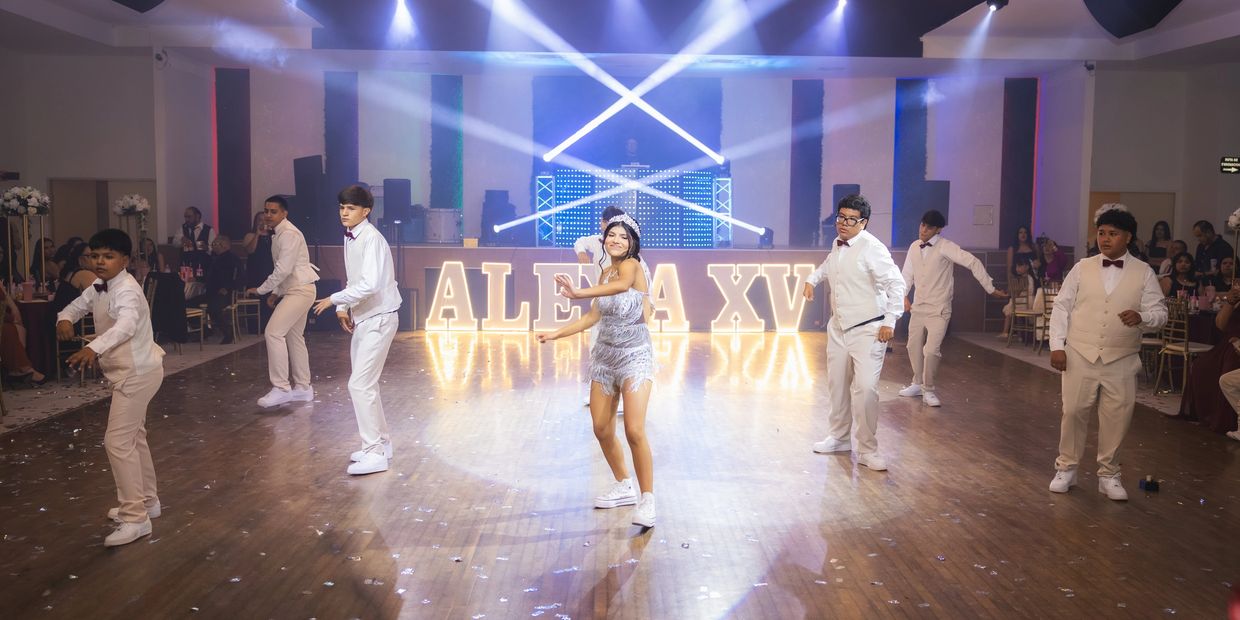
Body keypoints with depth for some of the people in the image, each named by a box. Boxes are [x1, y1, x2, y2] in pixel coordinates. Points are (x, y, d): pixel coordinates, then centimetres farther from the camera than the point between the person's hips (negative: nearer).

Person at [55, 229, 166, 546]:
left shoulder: (127, 289, -24)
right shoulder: (98, 288, 6)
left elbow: (127, 324, -42)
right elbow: (77, 305, 16)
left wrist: (94, 348, -58)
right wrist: (65, 319, -9)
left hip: (138, 372, -11)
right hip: (127, 372, 11)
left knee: (117, 441, -11)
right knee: (134, 437, 21)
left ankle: (135, 518, -5)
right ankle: (146, 501, 37)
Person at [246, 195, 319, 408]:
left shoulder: (289, 234, -16)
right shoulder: (279, 234, 15)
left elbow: (283, 269, -22)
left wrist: (261, 289, -14)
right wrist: (275, 293, 15)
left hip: (300, 290, -11)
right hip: (295, 290, 11)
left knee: (273, 332, -16)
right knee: (294, 337, 14)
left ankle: (281, 388, -12)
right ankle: (303, 388, 21)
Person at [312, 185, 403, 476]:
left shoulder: (371, 239, -18)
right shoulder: (350, 238, 9)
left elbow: (369, 284, -27)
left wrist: (334, 299, -18)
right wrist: (344, 308, 6)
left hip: (379, 319, -9)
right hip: (363, 318, 9)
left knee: (360, 385, -11)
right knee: (365, 384, 16)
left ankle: (375, 453, -3)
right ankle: (380, 443, 29)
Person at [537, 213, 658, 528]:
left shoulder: (632, 266, -13)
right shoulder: (606, 272, 10)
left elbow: (622, 285, -39)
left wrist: (579, 293, -52)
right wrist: (556, 334, 14)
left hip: (634, 356, -7)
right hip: (605, 355, 7)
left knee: (634, 431, -16)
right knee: (601, 429, 9)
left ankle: (647, 499, -4)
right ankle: (624, 487, 28)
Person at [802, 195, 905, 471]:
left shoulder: (871, 248, -17)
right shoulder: (838, 245, 8)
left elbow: (896, 283, -19)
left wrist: (890, 321, -20)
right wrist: (812, 279, 16)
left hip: (868, 331, -8)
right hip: (838, 328, 8)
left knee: (865, 388, -15)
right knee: (837, 385, 17)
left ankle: (867, 449, -2)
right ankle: (840, 437, 35)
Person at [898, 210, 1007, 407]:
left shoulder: (945, 247, -13)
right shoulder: (914, 247, 5)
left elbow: (973, 263, -17)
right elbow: (907, 274, 16)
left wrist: (990, 288, -17)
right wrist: (904, 296, 5)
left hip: (938, 310, -6)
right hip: (918, 307, 6)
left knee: (932, 350, -15)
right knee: (914, 347, 14)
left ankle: (928, 390, 2)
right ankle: (918, 384, 34)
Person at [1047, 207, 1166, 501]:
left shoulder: (1144, 273, 2)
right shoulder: (1082, 268, 3)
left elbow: (1160, 312, 1)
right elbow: (1061, 307, 4)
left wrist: (1142, 317, -22)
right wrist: (1057, 345, -3)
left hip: (1121, 360, 0)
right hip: (1080, 355, 0)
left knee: (1116, 417, 4)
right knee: (1073, 412, 4)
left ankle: (1108, 474, 20)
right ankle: (1066, 468, 20)